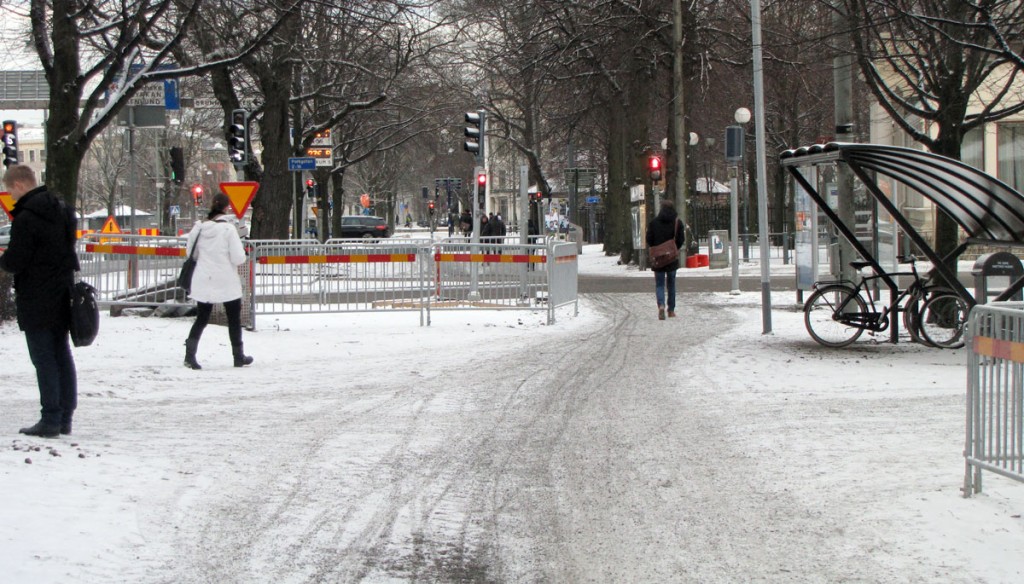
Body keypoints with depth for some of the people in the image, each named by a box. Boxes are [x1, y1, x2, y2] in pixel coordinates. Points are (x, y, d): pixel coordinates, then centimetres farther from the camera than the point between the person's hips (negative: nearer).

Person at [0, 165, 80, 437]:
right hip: (63, 296, 8)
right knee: (62, 355, 12)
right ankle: (65, 417, 15)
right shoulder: (62, 210, 8)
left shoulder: (26, 218, -19)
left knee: (44, 358, -4)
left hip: (37, 300, -8)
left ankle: (51, 420, -4)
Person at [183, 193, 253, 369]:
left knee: (201, 318, 11)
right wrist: (241, 253, 5)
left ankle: (190, 354, -5)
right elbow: (238, 258, -16)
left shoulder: (199, 227, -3)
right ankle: (238, 356, 21)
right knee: (234, 319, 13)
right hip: (227, 282, -4)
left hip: (203, 282, 4)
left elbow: (190, 252, 7)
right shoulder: (228, 229, -15)